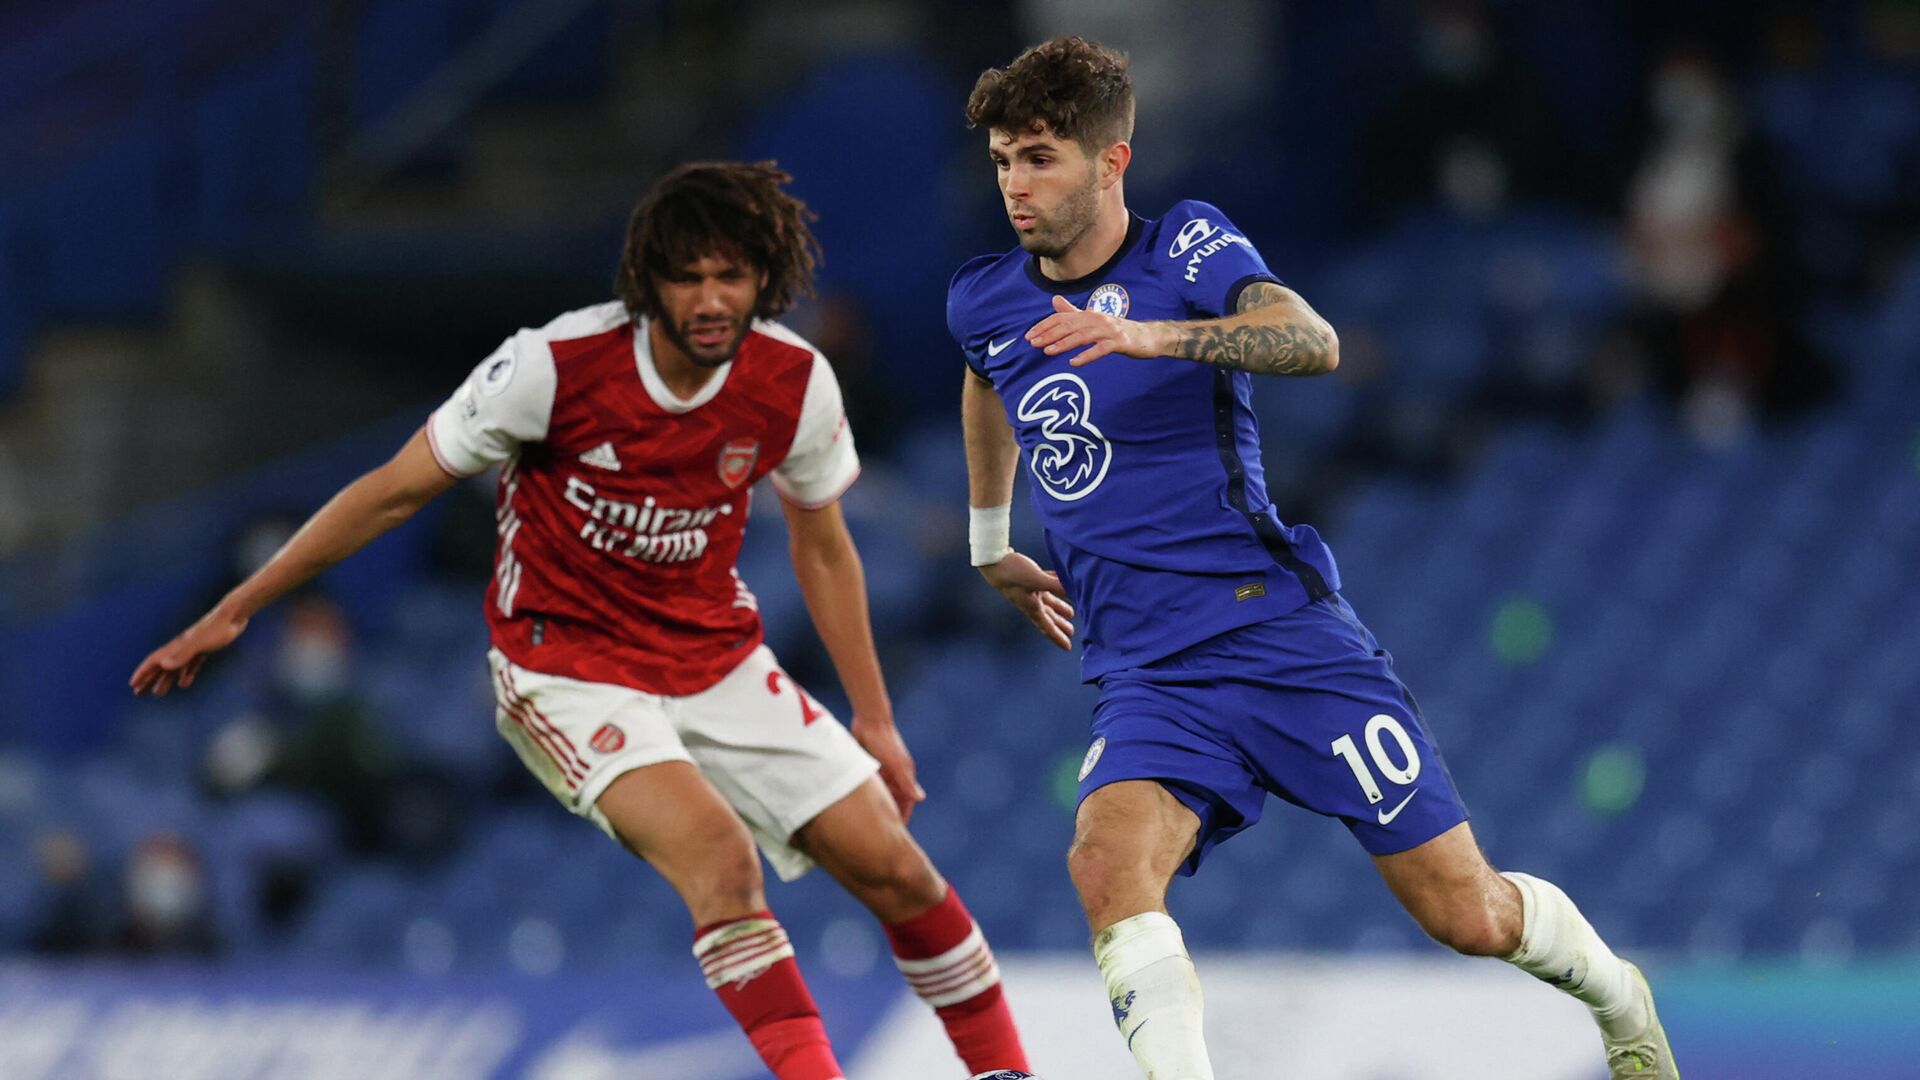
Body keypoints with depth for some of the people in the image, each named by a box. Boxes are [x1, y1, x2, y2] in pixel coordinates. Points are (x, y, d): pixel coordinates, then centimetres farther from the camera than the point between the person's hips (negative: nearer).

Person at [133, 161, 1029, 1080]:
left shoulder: (796, 382, -10)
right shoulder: (557, 364, -22)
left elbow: (822, 547, 9)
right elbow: (395, 492, -11)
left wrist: (874, 720, 12)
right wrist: (232, 614, -7)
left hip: (717, 657, 4)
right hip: (567, 664, -4)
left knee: (892, 868, -1)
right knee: (718, 854, -29)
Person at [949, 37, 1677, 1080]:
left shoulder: (1188, 244, -7)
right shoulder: (981, 302, 8)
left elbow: (1312, 341, -28)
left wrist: (1151, 334, -44)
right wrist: (989, 547, 39)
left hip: (1282, 633, -3)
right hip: (1147, 677, 3)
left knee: (1468, 916, 1)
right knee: (1108, 862, -31)